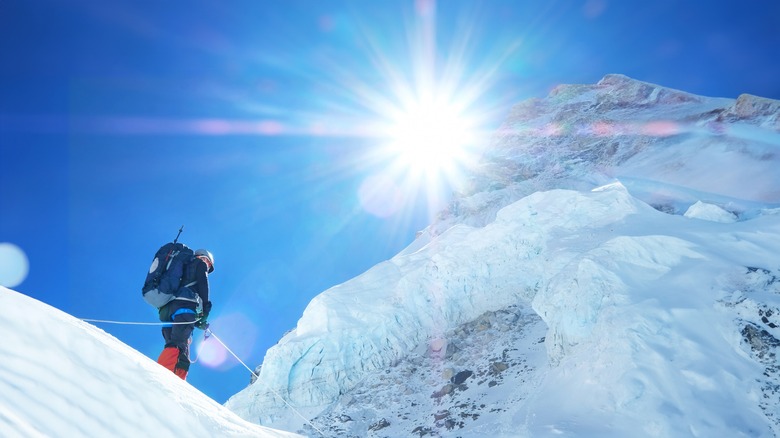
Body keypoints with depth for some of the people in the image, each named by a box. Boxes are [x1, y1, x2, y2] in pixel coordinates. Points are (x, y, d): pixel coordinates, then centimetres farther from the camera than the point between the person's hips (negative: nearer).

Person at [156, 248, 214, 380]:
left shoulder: (184, 268, 39)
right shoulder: (201, 263, 21)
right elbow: (203, 284, 0)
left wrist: (197, 322, 26)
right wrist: (205, 309, -5)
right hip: (184, 306, -8)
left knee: (181, 354, 1)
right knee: (178, 346, -25)